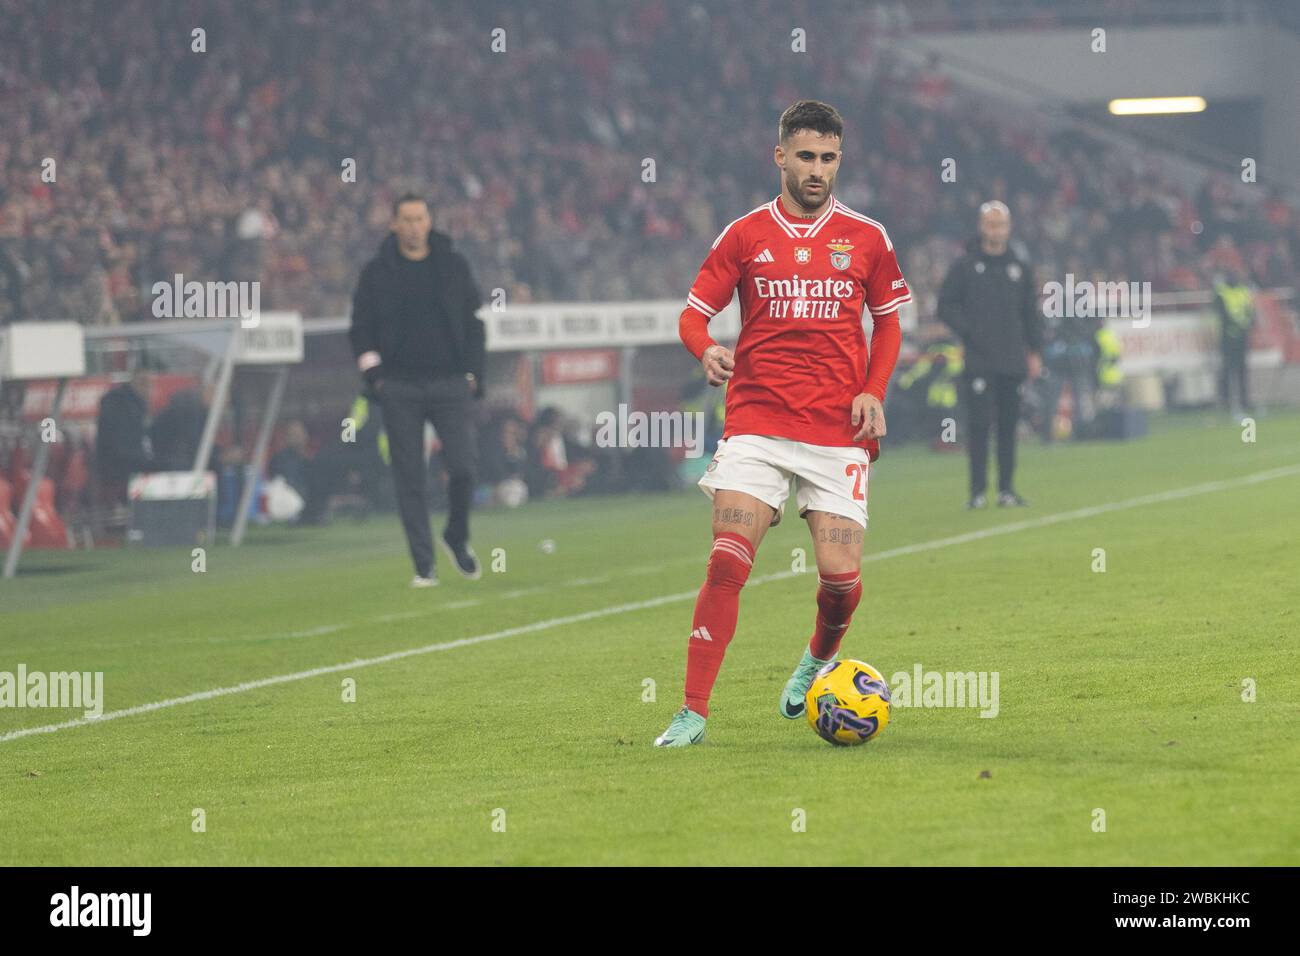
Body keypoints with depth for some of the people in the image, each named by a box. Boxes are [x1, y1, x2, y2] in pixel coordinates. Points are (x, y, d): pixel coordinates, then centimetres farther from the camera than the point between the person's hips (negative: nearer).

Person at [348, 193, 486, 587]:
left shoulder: (453, 266, 9)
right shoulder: (377, 272, 6)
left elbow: (474, 321, 14)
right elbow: (361, 328, 8)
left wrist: (473, 373, 5)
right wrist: (373, 374, -3)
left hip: (451, 381, 0)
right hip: (399, 387, 0)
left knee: (463, 466, -11)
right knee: (410, 479, -2)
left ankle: (457, 537, 16)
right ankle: (424, 566, 2)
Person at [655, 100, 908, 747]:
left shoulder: (866, 238, 8)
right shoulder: (744, 235, 5)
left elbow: (888, 323, 18)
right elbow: (693, 313, 6)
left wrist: (872, 391, 3)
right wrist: (705, 350, -16)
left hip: (839, 432, 1)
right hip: (757, 422, -1)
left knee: (840, 576, -6)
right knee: (727, 561, -15)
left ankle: (819, 659, 29)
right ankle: (693, 712, -12)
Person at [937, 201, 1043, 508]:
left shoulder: (1020, 269, 14)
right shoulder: (965, 267, 3)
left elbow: (1031, 314, 17)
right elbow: (946, 306, 3)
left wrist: (1035, 351, 10)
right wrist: (968, 332, -10)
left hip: (1012, 361, 3)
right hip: (979, 360, -3)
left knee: (1009, 425, 5)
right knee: (979, 424, -9)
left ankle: (1006, 489, 10)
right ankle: (978, 491, -7)